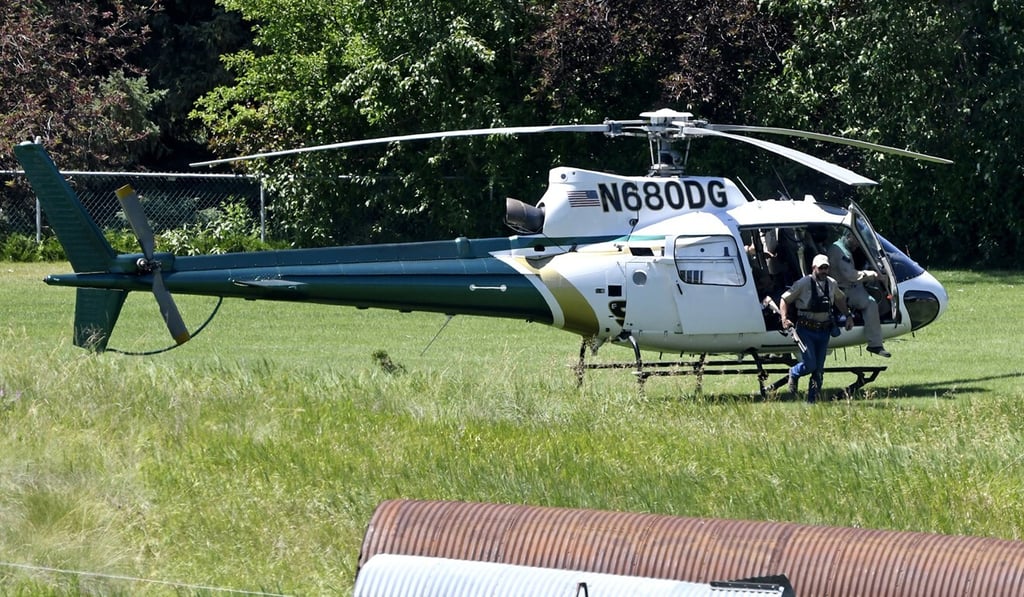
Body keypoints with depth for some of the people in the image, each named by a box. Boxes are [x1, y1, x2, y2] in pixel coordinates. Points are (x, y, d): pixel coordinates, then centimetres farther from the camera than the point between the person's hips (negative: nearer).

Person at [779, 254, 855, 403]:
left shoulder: (832, 284, 7)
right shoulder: (804, 283, -9)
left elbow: (840, 299, 28)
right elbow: (785, 300, -4)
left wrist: (848, 315, 17)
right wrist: (784, 318, -17)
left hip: (824, 330, 5)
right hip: (806, 330, -5)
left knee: (819, 369, 4)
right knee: (810, 365, -14)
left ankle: (812, 399, 13)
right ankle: (793, 374, 20)